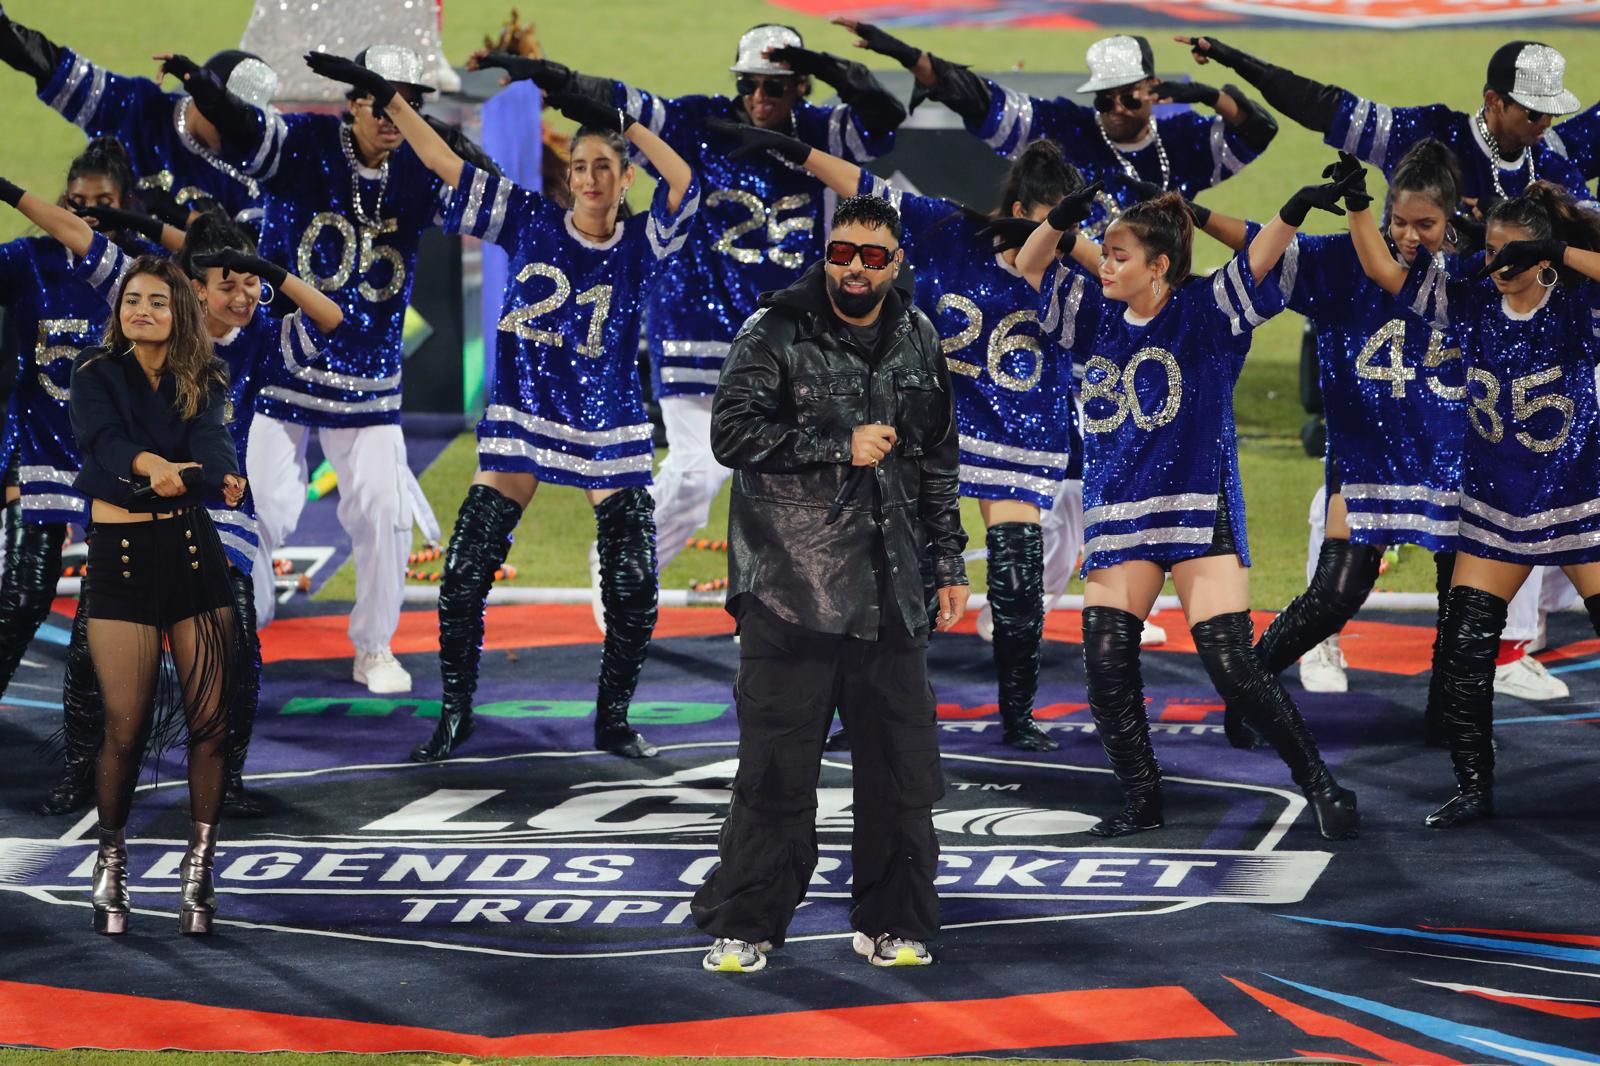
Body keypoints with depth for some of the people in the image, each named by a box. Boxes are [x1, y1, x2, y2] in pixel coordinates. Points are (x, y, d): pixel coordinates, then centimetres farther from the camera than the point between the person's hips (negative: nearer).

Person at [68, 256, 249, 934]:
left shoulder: (203, 382, 9)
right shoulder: (96, 376, 4)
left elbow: (213, 448, -11)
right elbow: (103, 440, -17)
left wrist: (176, 473, -34)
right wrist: (155, 465, -38)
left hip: (193, 551, 2)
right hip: (119, 554, -2)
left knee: (211, 719, -5)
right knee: (127, 728, -5)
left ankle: (199, 870, 3)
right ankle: (110, 869, 12)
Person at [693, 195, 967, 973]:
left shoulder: (917, 341, 12)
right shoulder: (776, 332, -4)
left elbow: (938, 461, 21)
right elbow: (733, 431, -13)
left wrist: (949, 564, 18)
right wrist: (841, 447, -15)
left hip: (889, 593, 5)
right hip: (790, 587, -4)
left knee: (900, 766, 6)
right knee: (776, 767, -3)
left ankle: (892, 923, 17)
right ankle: (743, 927, 6)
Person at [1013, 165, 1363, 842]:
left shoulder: (1203, 315, -6)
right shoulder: (1099, 317, 8)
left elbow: (1255, 264, -21)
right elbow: (1030, 266, 10)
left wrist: (1296, 209, -39)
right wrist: (1059, 222, -11)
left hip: (1198, 511, -5)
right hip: (1116, 514, 5)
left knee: (1233, 668, -12)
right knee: (1106, 665, -4)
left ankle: (1317, 781, 3)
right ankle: (1142, 801, 10)